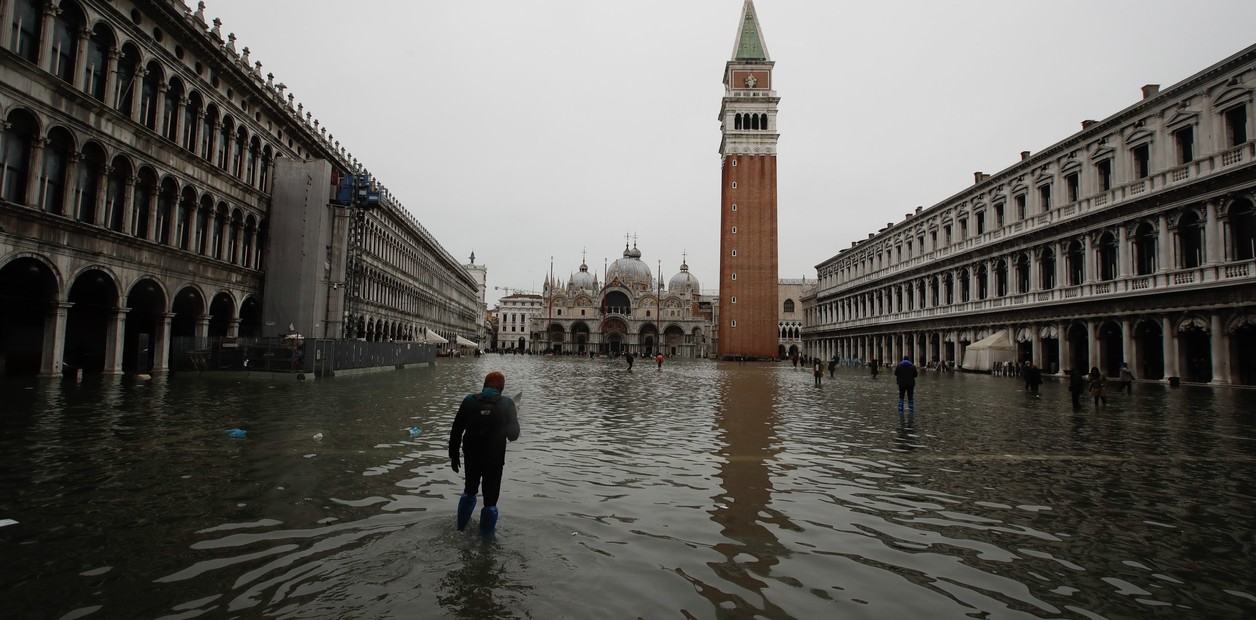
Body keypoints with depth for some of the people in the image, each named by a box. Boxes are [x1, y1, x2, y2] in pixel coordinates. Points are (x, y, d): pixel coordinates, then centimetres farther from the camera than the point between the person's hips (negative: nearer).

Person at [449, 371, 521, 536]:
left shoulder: (469, 401, -2)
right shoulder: (507, 404, -7)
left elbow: (456, 431, 0)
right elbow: (513, 435, -4)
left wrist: (453, 455, 9)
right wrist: (514, 419, 15)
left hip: (471, 457, 3)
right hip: (495, 459, -3)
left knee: (469, 491, 26)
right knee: (490, 498, 9)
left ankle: (462, 527, 39)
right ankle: (487, 534, 17)